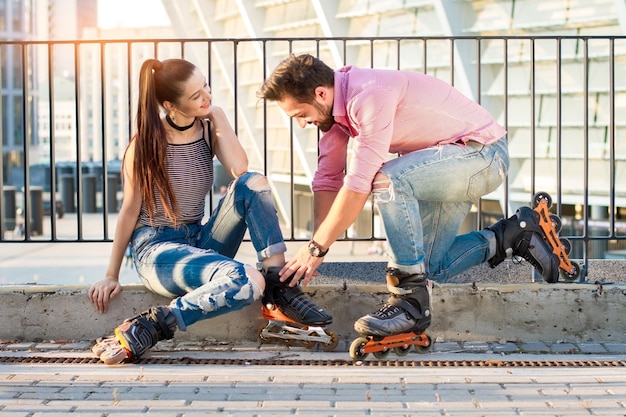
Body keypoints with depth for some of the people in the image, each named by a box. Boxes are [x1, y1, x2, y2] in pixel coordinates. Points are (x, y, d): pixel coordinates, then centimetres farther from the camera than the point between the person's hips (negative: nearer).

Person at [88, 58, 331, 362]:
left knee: (253, 183, -19)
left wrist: (219, 119, -9)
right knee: (248, 282, -32)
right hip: (156, 248, -6)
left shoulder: (209, 130, 3)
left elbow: (240, 170, -16)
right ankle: (151, 327, -22)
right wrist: (111, 276, -2)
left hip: (199, 242, 6)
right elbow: (129, 211, -5)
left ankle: (280, 291, -16)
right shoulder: (147, 143, -10)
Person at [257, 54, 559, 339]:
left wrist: (316, 247, -24)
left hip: (483, 152, -10)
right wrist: (316, 247, -6)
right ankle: (513, 235, 22)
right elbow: (327, 180, 3)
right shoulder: (334, 105, -1)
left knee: (388, 180, -34)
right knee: (428, 269, 6)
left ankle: (412, 301, -23)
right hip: (448, 167, 10)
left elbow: (359, 184, -31)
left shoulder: (370, 95, -30)